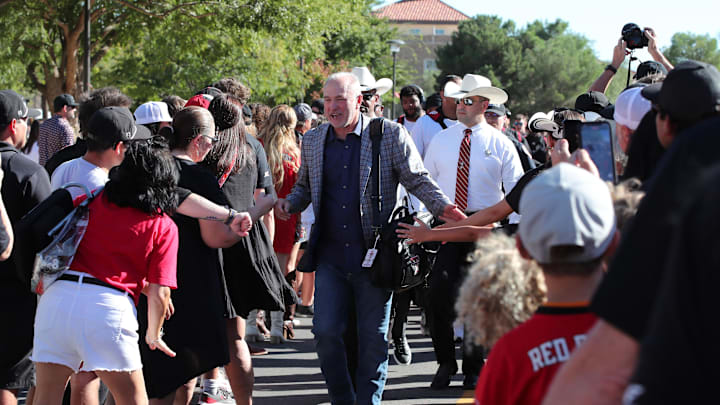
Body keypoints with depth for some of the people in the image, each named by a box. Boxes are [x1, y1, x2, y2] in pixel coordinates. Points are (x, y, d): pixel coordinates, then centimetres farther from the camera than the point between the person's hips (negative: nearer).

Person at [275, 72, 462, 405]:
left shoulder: (390, 135, -2)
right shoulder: (312, 141, 9)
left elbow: (417, 180, 2)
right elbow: (305, 187, 21)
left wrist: (444, 206, -14)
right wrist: (290, 204, -1)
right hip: (330, 256, 3)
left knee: (373, 337, 3)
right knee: (325, 332, -2)